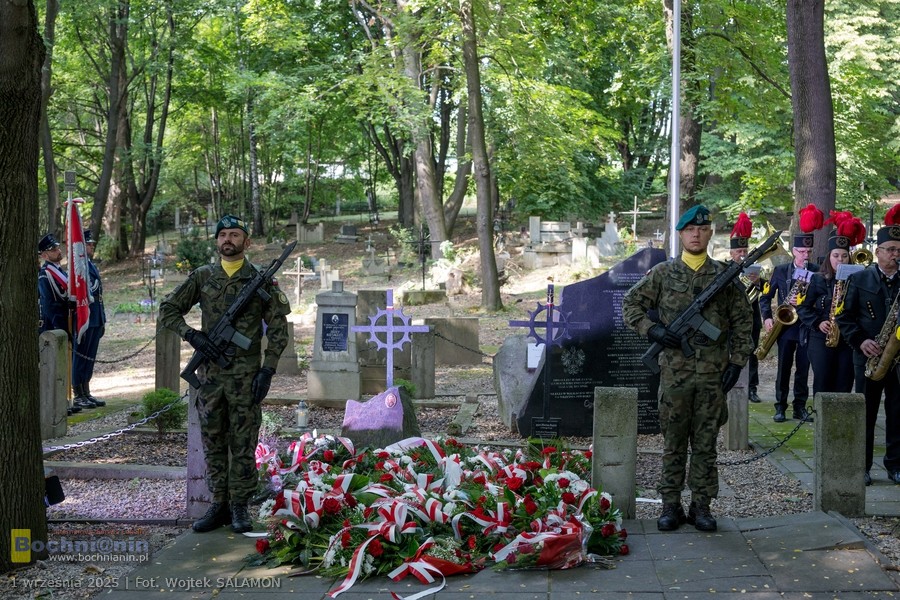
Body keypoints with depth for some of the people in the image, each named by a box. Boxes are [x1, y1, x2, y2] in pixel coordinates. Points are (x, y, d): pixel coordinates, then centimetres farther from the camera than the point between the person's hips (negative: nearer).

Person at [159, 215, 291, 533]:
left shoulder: (261, 280, 0)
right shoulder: (202, 276, 7)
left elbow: (278, 329, -2)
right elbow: (167, 310, 10)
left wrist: (267, 370, -9)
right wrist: (192, 335, -6)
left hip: (246, 375, -3)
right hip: (210, 373, 3)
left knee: (243, 444, 1)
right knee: (213, 443, 8)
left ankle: (239, 507, 11)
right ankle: (219, 505, 18)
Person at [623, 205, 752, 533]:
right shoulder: (662, 273, 3)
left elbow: (743, 321, 8)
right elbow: (630, 304, 7)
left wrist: (737, 361, 1)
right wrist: (651, 330, -8)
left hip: (713, 374, 1)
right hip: (674, 372, 0)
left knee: (706, 444, 7)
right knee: (673, 443, 6)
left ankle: (701, 506, 16)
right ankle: (671, 506, 14)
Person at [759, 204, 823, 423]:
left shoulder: (816, 272, 2)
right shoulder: (780, 271, 4)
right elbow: (765, 297, 7)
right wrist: (767, 318, -6)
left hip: (807, 327, 0)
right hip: (786, 325, 0)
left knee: (803, 369, 3)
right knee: (783, 368, 2)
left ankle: (800, 407, 11)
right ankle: (780, 407, 9)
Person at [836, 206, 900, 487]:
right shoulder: (859, 279, 2)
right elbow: (844, 317, 0)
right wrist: (860, 341, -13)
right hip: (869, 357, -2)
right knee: (866, 413, 4)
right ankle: (862, 466, 10)